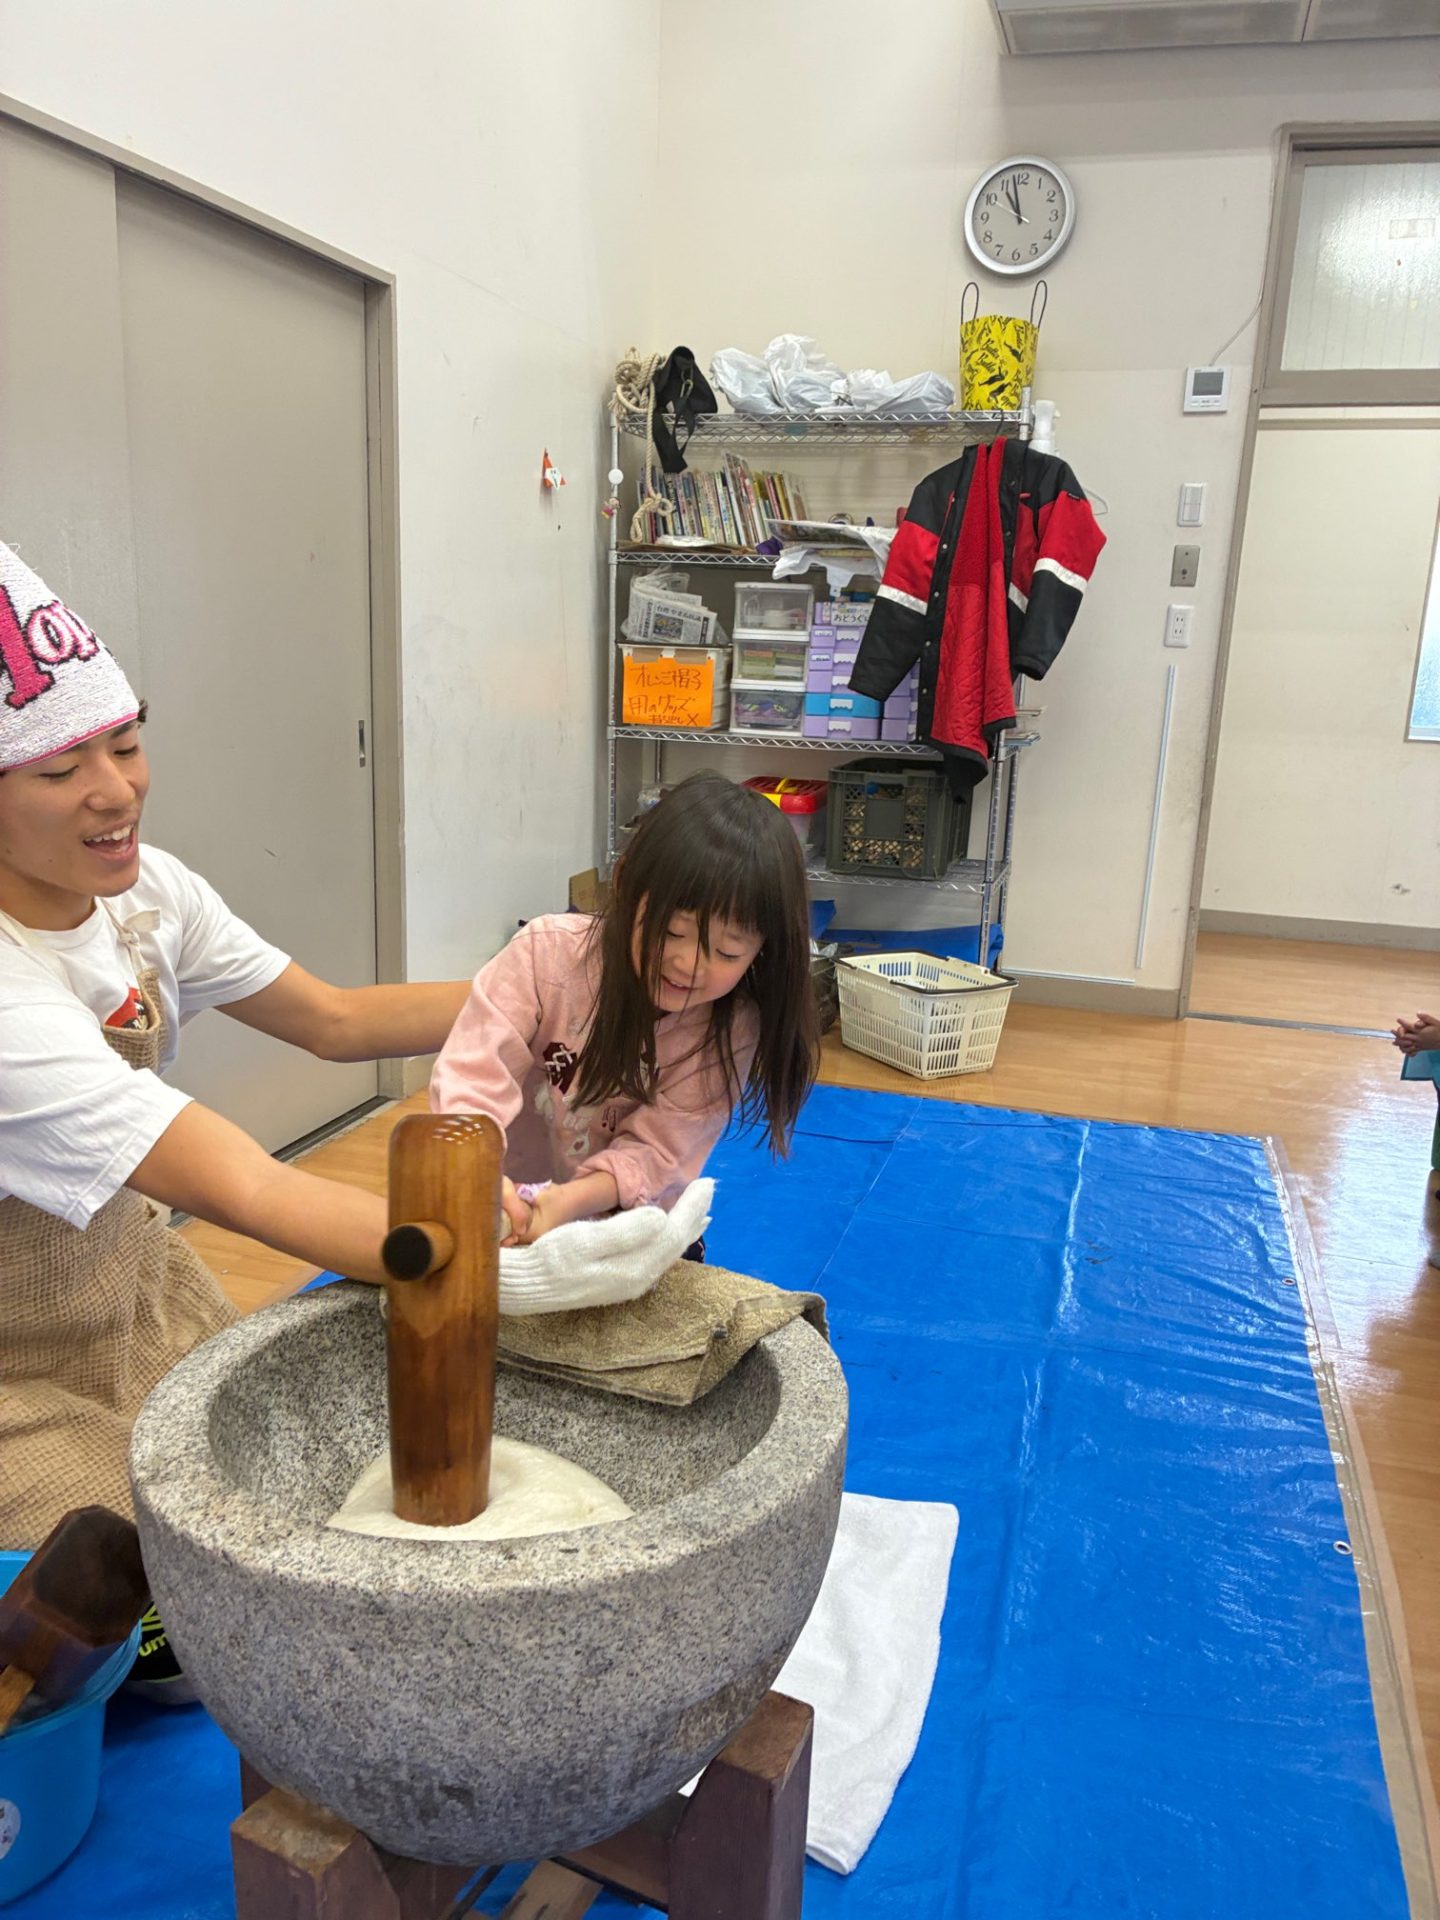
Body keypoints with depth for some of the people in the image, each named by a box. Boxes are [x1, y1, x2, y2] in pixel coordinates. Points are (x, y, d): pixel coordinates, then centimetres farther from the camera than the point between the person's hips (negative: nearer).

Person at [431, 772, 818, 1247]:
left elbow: (654, 1151, -18)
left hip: (631, 1232, 2)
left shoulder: (730, 1028, -16)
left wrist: (569, 1200, -37)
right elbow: (474, 1072, -22)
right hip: (506, 1211, -1)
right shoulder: (547, 951, -18)